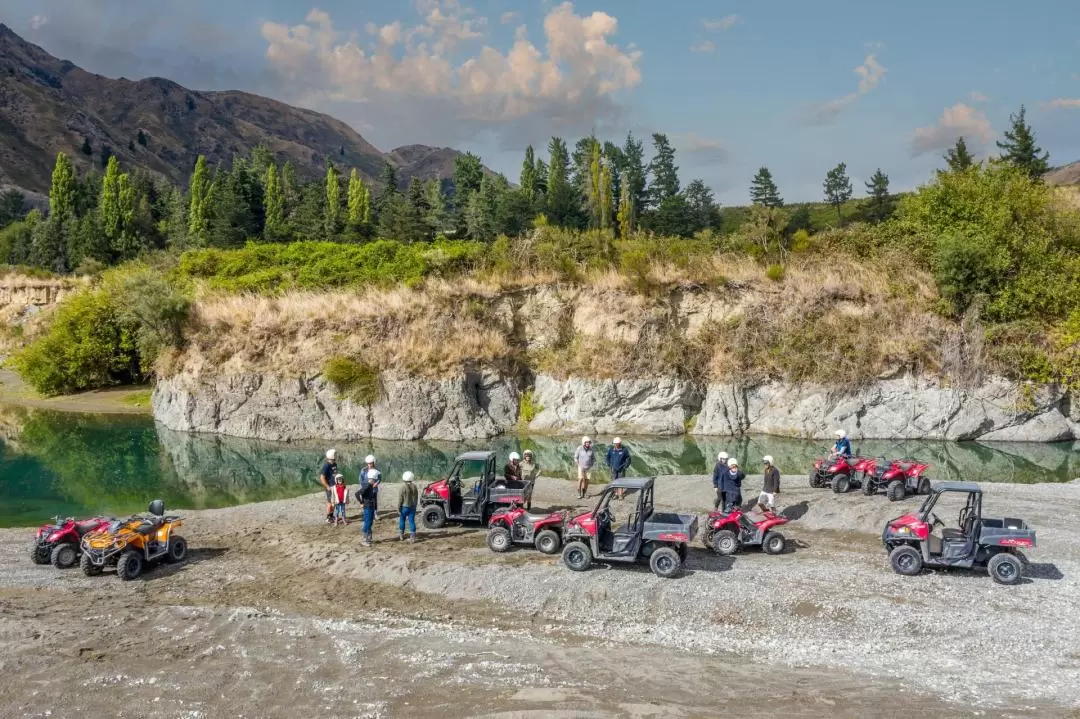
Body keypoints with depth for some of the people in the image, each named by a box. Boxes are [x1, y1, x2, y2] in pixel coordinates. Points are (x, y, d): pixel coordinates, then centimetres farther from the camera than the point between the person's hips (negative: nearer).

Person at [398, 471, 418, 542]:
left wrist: (398, 509, -7)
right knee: (412, 521, 6)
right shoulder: (414, 486, 0)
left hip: (404, 507, -4)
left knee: (402, 520, 14)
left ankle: (401, 536, 20)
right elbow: (416, 498, 9)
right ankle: (413, 537, 4)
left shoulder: (403, 486, -16)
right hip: (412, 507, 4)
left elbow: (400, 499, -13)